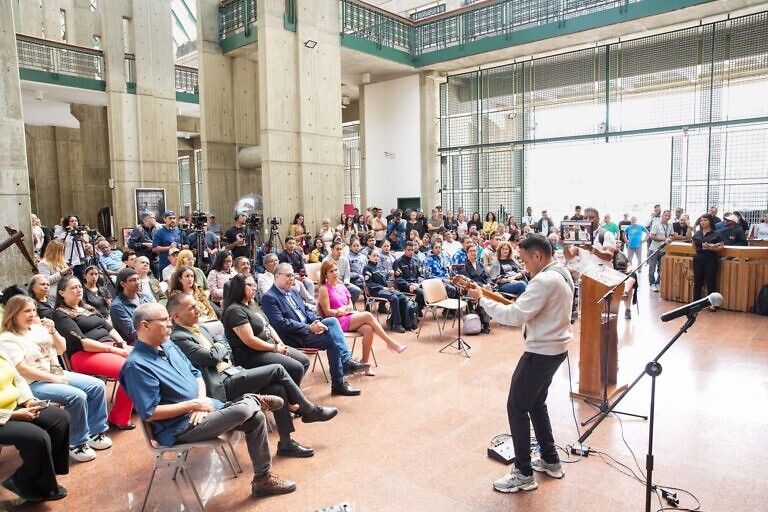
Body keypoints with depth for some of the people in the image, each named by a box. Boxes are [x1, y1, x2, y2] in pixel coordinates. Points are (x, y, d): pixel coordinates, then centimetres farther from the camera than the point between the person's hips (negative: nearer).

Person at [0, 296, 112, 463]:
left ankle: (95, 432, 5)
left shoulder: (38, 328, 10)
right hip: (34, 384, -7)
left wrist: (53, 331, -5)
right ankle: (77, 443, -12)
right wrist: (54, 379, -18)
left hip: (58, 373, 7)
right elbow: (22, 369, -17)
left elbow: (61, 349, 13)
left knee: (97, 385, -8)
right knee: (77, 396, -29)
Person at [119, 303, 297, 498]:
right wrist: (193, 404, -18)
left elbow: (196, 374, 15)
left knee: (256, 417, -3)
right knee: (244, 409, -25)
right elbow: (149, 413, -22)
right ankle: (255, 402, 15)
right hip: (180, 427, -9)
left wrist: (201, 401, -5)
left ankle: (263, 479, 10)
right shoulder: (137, 365, -18)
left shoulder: (168, 345, 9)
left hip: (202, 408, 9)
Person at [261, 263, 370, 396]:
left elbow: (306, 311, 19)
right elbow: (281, 323, -20)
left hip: (307, 328, 8)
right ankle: (338, 384, -10)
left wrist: (316, 321, -5)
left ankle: (346, 361, -21)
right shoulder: (269, 298, -10)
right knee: (332, 340, -20)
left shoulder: (293, 292, 18)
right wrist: (309, 328, -22)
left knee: (332, 321, -14)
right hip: (294, 337, -8)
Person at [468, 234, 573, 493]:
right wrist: (517, 304, 5)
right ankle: (551, 461, 34)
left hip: (541, 352, -10)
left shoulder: (544, 280, -25)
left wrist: (482, 299, -18)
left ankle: (523, 474, 11)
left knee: (516, 408, 1)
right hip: (555, 348, 10)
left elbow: (514, 316, -27)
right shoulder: (562, 274, 8)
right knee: (536, 404, 22)